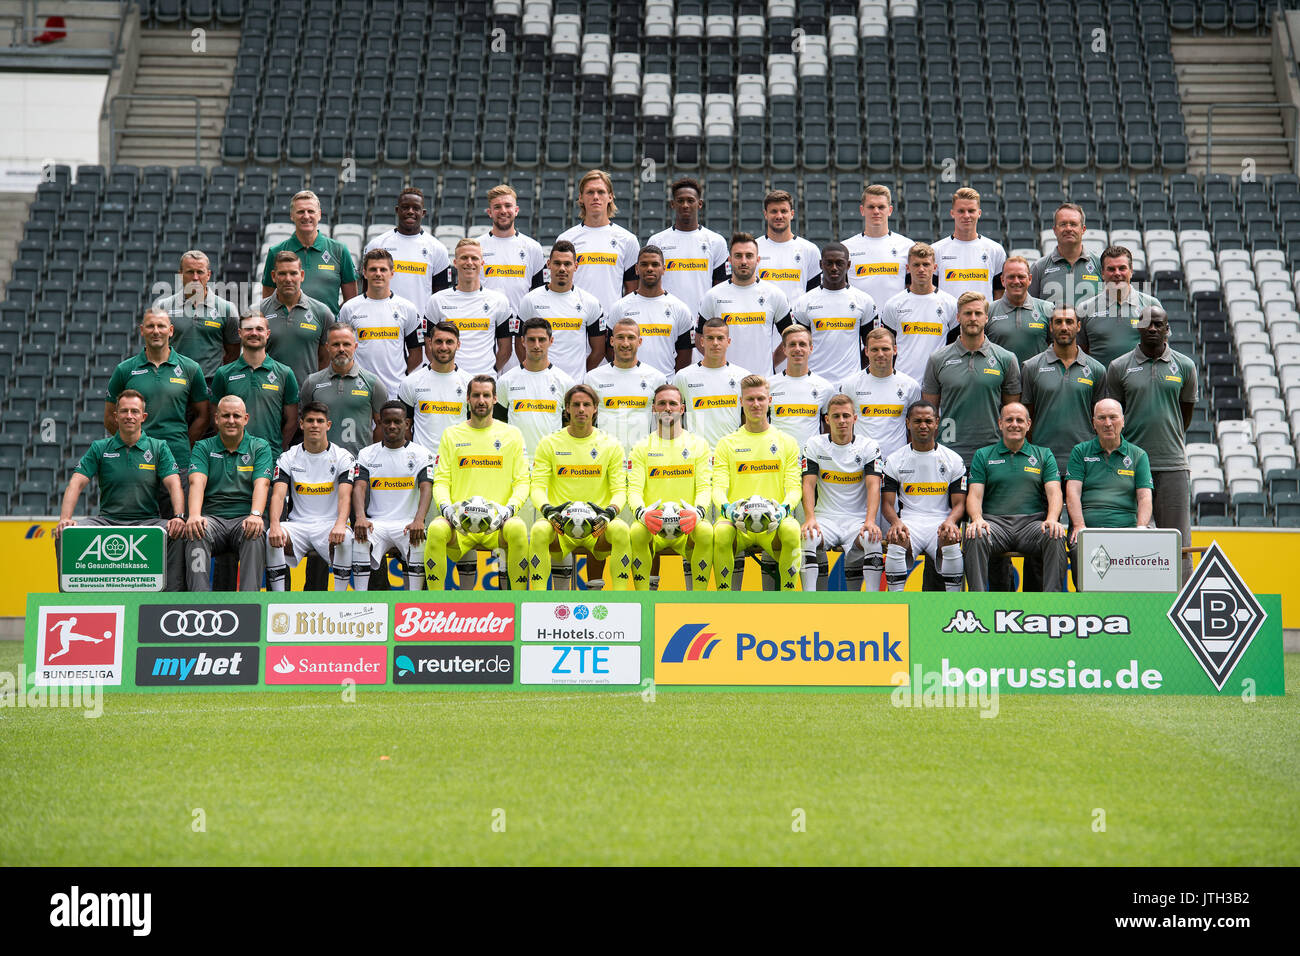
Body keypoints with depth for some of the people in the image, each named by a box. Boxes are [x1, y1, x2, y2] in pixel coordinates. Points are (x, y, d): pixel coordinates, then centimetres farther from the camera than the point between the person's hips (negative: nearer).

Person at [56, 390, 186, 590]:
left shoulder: (159, 448, 8)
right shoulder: (99, 448, 10)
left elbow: (174, 484, -3)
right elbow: (76, 483, 2)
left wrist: (178, 517, -23)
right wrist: (65, 519, -16)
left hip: (148, 521, -1)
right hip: (107, 520, 1)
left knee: (177, 533, -31)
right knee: (65, 534, -24)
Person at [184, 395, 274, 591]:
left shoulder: (260, 448, 12)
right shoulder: (203, 448, 14)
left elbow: (262, 484, -4)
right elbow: (197, 482, -3)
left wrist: (255, 515, -26)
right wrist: (194, 515, -25)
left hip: (244, 518, -1)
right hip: (212, 516, 1)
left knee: (254, 536, -35)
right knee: (197, 534, -34)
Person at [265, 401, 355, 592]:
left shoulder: (342, 457, 2)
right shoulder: (288, 458, 7)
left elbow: (345, 495, -11)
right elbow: (278, 494, -6)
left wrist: (340, 524, -33)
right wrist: (275, 525, -27)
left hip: (330, 524, -2)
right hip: (299, 525, 2)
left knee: (345, 539, -35)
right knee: (272, 537, -29)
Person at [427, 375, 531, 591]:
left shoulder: (512, 434, 13)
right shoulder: (452, 435, 14)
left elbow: (522, 481, 8)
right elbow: (441, 480, 10)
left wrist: (509, 508, -12)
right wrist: (445, 507, -11)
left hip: (497, 522, 0)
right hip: (460, 520, 1)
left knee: (517, 529, -35)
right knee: (436, 530, -33)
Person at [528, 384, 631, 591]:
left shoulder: (611, 446, 9)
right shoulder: (550, 443, 8)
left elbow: (620, 489, 5)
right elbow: (538, 486, 3)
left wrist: (610, 512, -18)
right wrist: (547, 510, -19)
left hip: (597, 527, 0)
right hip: (560, 525, 0)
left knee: (620, 529, -33)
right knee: (539, 530, -34)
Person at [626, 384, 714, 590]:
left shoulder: (698, 445, 12)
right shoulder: (642, 447, 11)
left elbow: (705, 487, 2)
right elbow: (634, 489, 2)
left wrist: (697, 512, -22)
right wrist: (642, 513, -22)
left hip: (686, 526, 0)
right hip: (652, 525, 0)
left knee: (706, 532, -33)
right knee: (636, 532, -33)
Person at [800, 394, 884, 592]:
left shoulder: (869, 447, 4)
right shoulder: (814, 445, 6)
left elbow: (873, 485, -8)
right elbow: (808, 484, -3)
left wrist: (870, 521, -25)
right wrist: (810, 518, -21)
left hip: (858, 519, 0)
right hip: (825, 517, 0)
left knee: (872, 539, -33)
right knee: (808, 537, -32)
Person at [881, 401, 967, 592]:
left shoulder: (954, 460, 11)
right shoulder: (894, 460, 11)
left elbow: (959, 503, 8)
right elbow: (887, 503, 5)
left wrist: (950, 521, -16)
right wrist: (896, 522, -18)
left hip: (941, 522, 0)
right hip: (908, 521, 0)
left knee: (951, 543, -34)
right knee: (896, 541, -34)